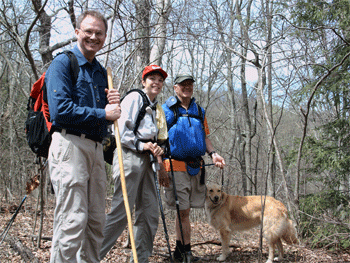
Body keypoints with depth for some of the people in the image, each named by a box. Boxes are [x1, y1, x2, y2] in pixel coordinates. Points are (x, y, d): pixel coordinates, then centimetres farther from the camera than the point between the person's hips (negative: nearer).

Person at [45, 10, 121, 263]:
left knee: (96, 222, 10)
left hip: (96, 148, 8)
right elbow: (60, 110, -15)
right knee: (72, 222, -11)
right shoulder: (63, 63, -2)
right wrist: (103, 113, -10)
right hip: (70, 145, -8)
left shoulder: (101, 71, 21)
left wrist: (114, 103, 1)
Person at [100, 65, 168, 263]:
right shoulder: (134, 98, 1)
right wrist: (140, 144, -15)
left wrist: (156, 149, 9)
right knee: (121, 212, -13)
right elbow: (120, 128, -9)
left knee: (150, 213, 6)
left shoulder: (155, 107, 25)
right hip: (129, 156, -9)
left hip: (146, 159, 9)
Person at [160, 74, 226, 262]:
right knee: (183, 211, -6)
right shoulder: (166, 110, 0)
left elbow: (205, 137, 22)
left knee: (184, 210, 8)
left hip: (196, 167, 5)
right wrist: (161, 169, -11)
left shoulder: (199, 112, 16)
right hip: (176, 166, -5)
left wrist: (213, 154, 3)